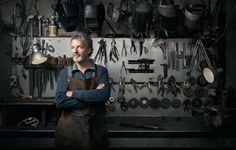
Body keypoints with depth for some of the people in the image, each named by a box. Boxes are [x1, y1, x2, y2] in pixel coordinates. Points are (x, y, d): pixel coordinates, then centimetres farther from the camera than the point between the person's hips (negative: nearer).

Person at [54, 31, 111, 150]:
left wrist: (74, 93, -15)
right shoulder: (65, 72, 1)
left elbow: (104, 95, -18)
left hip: (95, 128, 0)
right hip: (69, 128, 0)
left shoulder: (101, 71, 0)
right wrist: (93, 97, -14)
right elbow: (59, 101, -11)